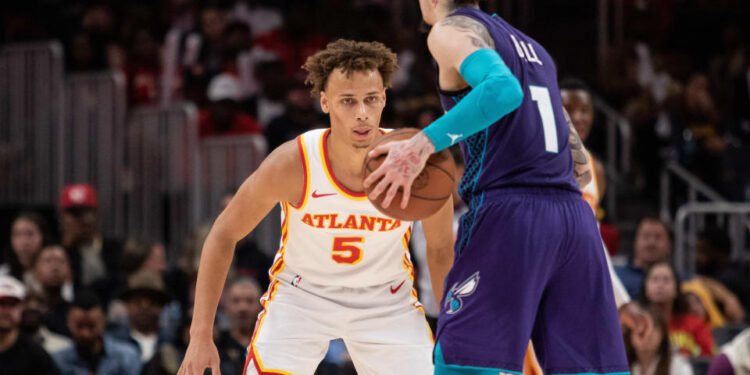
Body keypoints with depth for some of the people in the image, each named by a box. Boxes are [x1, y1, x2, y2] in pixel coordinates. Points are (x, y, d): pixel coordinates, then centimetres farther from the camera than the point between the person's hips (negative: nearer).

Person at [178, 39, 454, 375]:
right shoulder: (291, 164, -27)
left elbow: (441, 249, -5)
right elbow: (223, 236, -13)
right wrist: (200, 336, -15)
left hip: (388, 298, 1)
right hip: (301, 293, -1)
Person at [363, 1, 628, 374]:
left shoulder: (451, 30, 3)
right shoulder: (531, 47, 26)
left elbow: (503, 89, -19)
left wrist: (423, 143, -24)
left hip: (508, 216, -7)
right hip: (575, 217, 7)